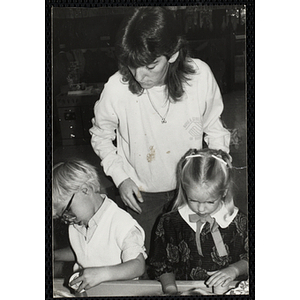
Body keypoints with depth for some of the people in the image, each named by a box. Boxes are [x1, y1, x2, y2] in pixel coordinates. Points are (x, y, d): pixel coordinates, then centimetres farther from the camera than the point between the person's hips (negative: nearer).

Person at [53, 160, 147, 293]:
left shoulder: (122, 223, -17)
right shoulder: (75, 224, 9)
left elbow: (138, 266, -21)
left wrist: (102, 273, -32)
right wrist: (55, 255, 13)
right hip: (82, 289, 7)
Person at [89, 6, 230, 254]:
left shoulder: (201, 75, -23)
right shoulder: (117, 88, -26)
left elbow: (214, 126, -3)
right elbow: (101, 136, -5)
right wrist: (120, 177, -12)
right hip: (141, 191, -1)